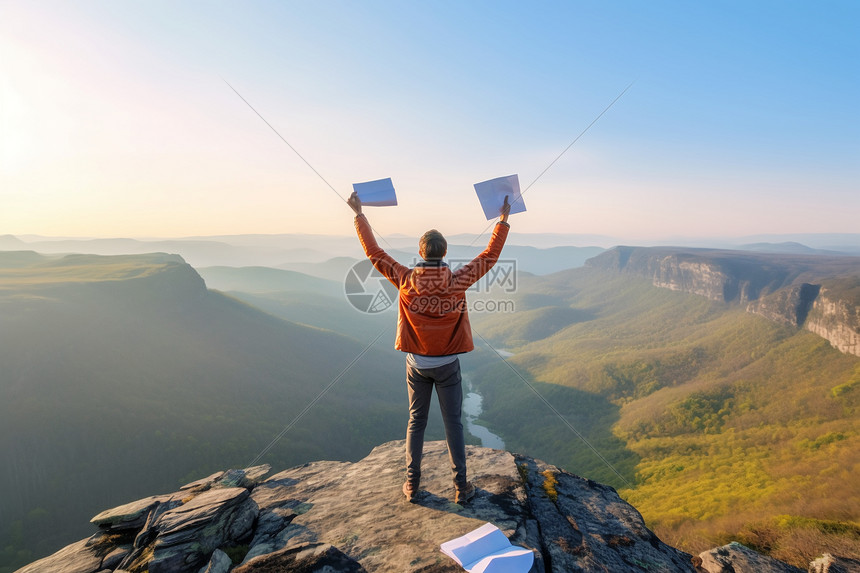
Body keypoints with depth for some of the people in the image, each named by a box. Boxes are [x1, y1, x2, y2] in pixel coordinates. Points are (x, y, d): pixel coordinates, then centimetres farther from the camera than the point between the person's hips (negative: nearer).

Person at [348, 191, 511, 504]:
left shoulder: (405, 280, -13)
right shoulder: (457, 281, -15)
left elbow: (373, 252, -5)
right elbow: (490, 256, -5)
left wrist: (359, 213, 2)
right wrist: (503, 220, 4)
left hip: (416, 363, 2)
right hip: (447, 364, -1)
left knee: (416, 421, 17)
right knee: (453, 423, 10)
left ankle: (412, 484, 28)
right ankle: (461, 486, 21)